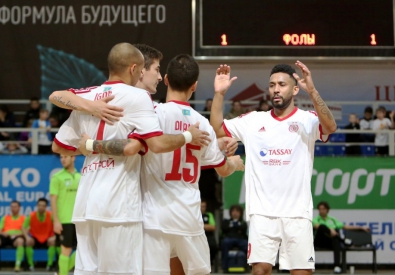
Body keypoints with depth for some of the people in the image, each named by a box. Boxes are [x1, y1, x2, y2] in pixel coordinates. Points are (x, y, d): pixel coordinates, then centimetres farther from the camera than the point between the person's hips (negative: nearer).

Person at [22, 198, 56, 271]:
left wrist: (55, 236, -24)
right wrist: (27, 237, -22)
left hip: (47, 238, 0)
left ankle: (49, 264, -21)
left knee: (52, 241, -33)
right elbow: (24, 228, -4)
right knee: (28, 241, -31)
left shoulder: (50, 215, -12)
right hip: (35, 238, 0)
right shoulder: (31, 216, -10)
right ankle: (30, 264, -18)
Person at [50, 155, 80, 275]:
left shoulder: (80, 177, 11)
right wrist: (56, 221, -14)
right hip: (64, 220, -6)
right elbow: (53, 200, -7)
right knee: (66, 250, -4)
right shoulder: (57, 177, -4)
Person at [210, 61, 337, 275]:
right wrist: (219, 93, -4)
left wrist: (312, 91, -34)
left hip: (297, 212, -2)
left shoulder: (307, 120, -1)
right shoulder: (253, 120, 10)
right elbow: (217, 130, 8)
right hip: (262, 211, 2)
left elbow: (330, 127, -20)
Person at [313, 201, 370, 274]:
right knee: (322, 226, -31)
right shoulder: (316, 219, 14)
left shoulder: (332, 220, 27)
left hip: (330, 243, 3)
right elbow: (316, 226, -10)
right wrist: (330, 230, -26)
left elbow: (346, 227, 28)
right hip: (319, 242, -3)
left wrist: (361, 228, 21)